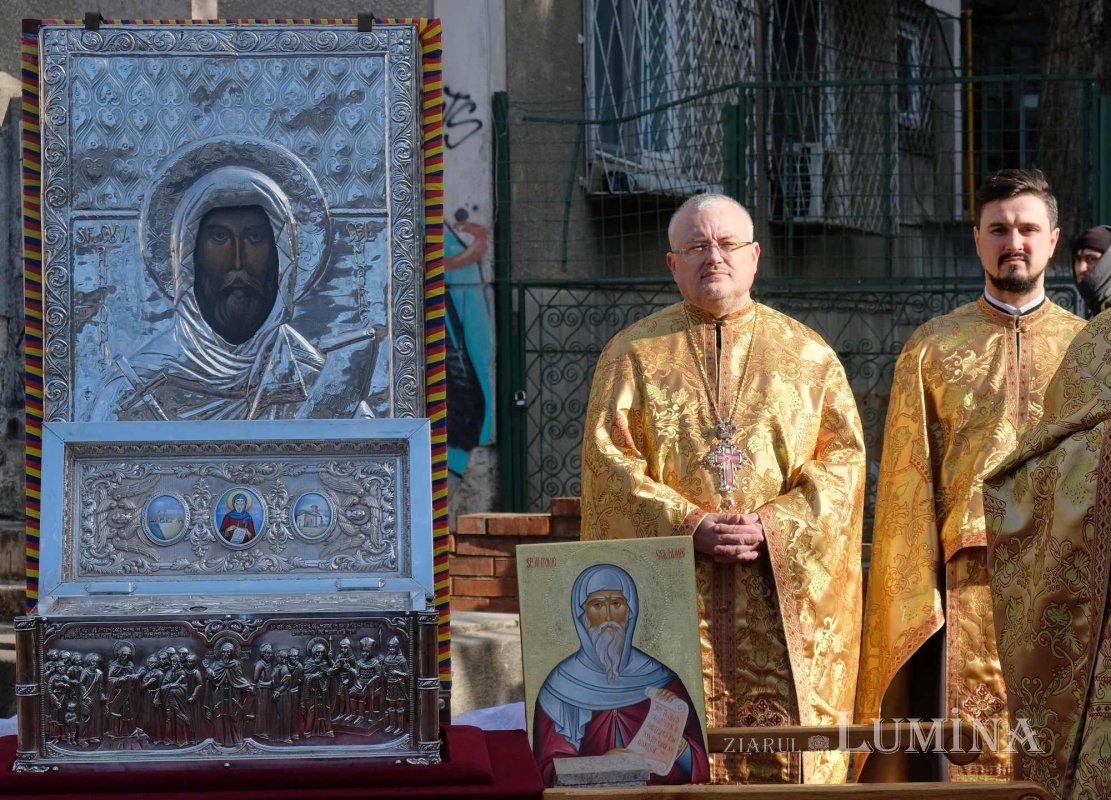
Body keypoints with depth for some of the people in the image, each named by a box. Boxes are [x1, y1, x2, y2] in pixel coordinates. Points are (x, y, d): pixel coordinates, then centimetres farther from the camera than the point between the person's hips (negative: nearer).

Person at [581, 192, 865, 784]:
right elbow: (608, 458, 0)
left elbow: (843, 453, 4)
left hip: (785, 593, 1)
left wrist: (775, 525, -12)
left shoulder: (806, 353, 12)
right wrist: (688, 525, -14)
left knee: (788, 756, -5)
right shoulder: (633, 353, 11)